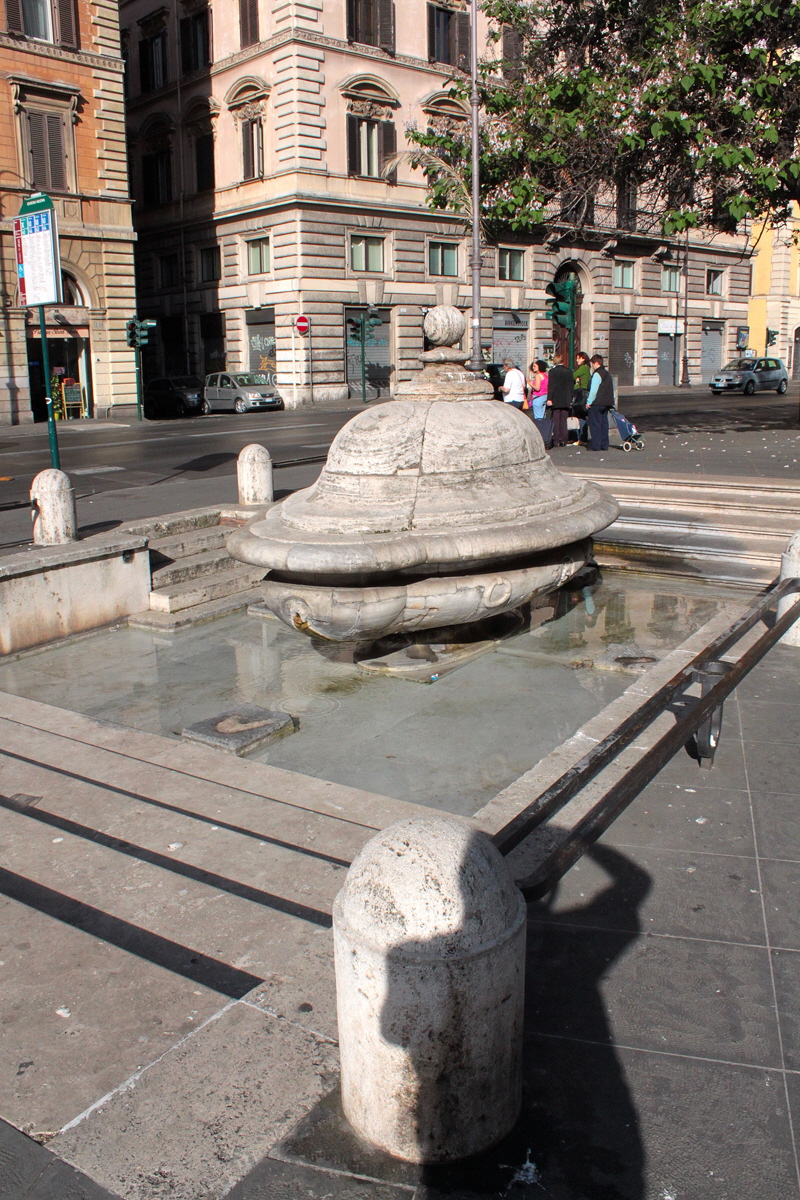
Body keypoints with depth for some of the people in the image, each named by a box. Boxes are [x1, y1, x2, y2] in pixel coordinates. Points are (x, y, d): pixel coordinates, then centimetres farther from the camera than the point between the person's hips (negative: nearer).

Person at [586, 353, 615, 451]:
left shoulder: (597, 374, -13)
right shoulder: (607, 374, 16)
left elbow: (593, 390, -18)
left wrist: (589, 402, -12)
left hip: (597, 403, -9)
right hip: (606, 403, 9)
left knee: (595, 424, -4)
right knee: (603, 423, 11)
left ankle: (595, 445, -4)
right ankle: (604, 445, 13)